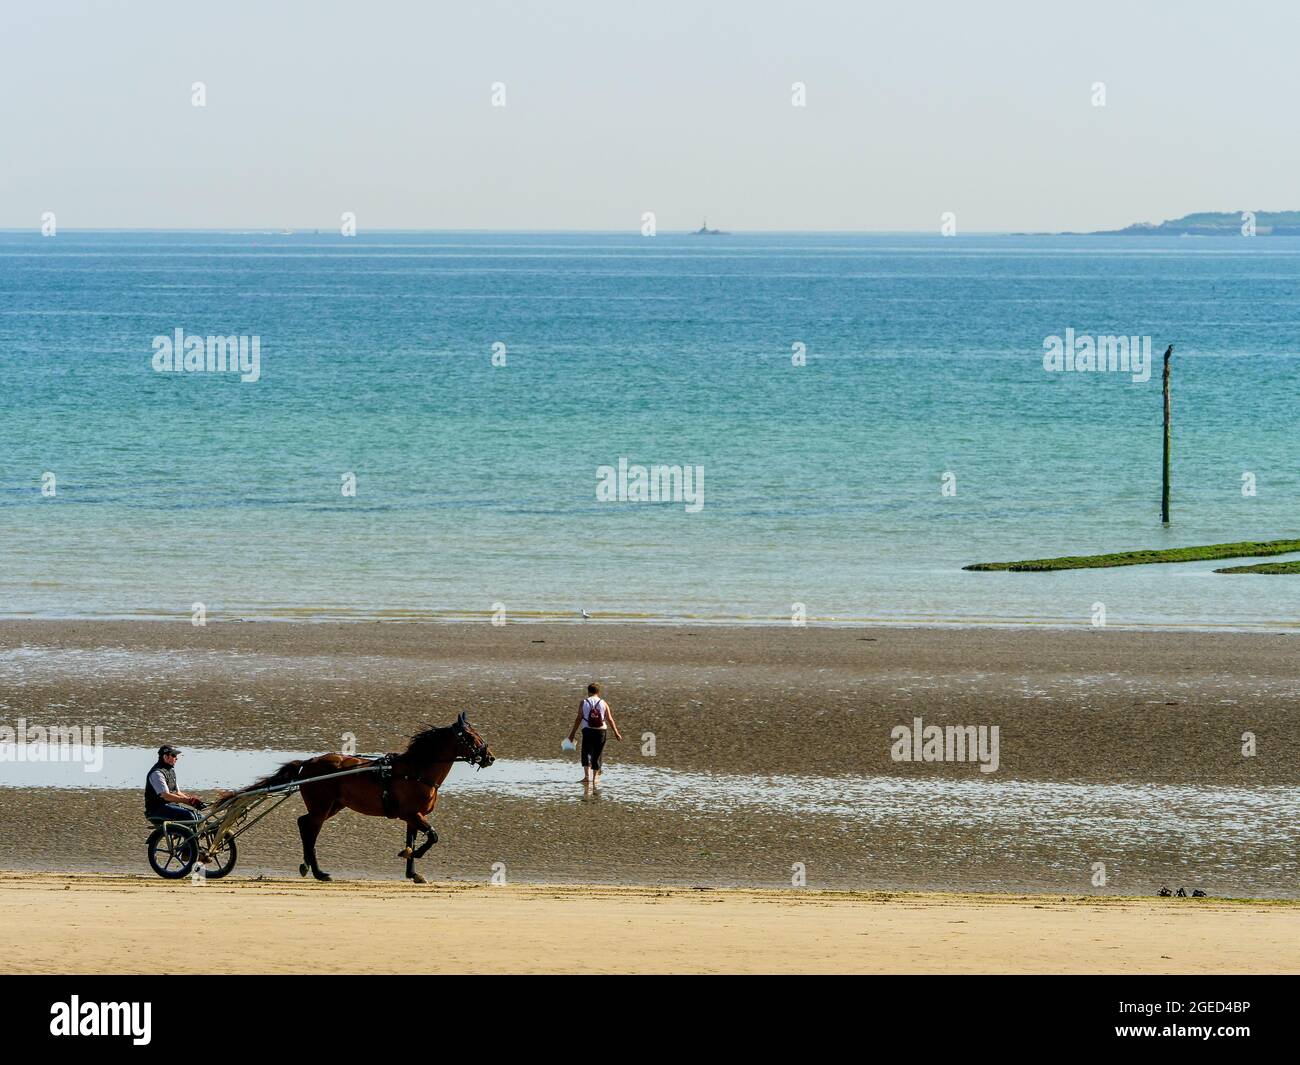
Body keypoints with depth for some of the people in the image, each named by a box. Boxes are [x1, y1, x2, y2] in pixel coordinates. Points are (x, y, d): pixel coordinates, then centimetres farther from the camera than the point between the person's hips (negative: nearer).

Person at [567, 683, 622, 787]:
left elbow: (578, 719, -1)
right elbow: (610, 719, 3)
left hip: (588, 731, -2)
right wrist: (616, 733, 10)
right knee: (597, 755, 11)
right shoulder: (603, 703, 3)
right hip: (601, 731, 2)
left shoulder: (583, 703, 0)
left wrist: (573, 733, 4)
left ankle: (587, 775, -20)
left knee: (586, 752, -2)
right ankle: (595, 777, 16)